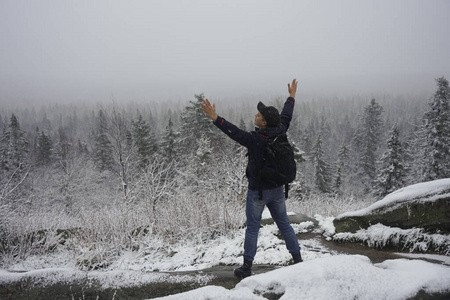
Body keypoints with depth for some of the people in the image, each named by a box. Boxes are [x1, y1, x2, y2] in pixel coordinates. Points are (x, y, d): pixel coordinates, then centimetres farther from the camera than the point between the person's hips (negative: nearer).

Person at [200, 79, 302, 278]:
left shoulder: (256, 140, -24)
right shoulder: (279, 133, -5)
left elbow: (233, 132, -29)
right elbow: (286, 117, 12)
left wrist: (214, 117, -29)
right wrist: (291, 97, 27)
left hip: (258, 191, -6)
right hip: (277, 189, 6)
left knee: (252, 228, 5)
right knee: (284, 224, 17)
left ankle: (246, 267, 11)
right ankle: (297, 259, 22)